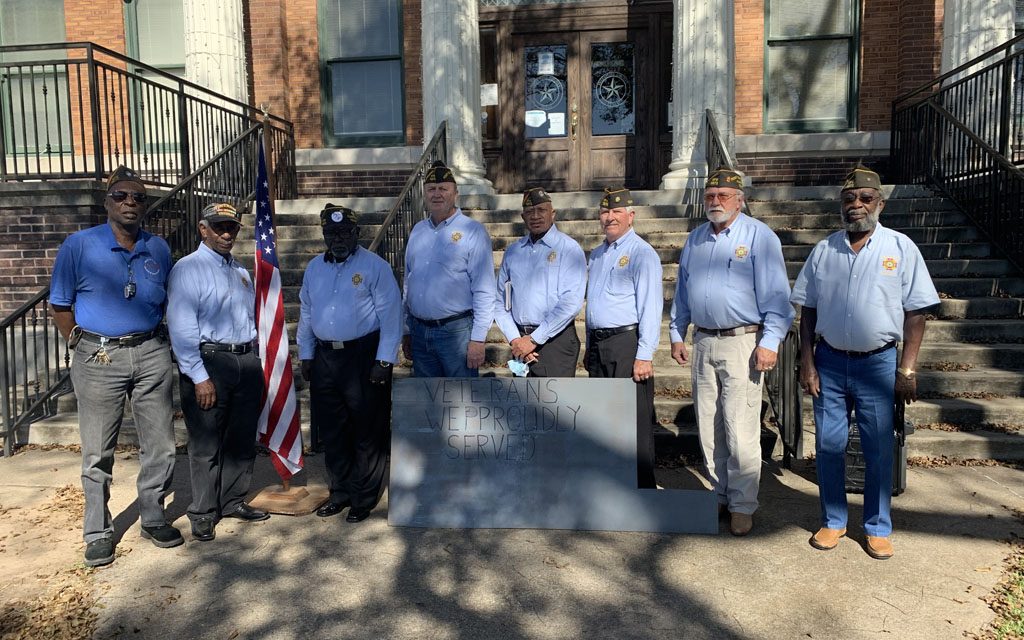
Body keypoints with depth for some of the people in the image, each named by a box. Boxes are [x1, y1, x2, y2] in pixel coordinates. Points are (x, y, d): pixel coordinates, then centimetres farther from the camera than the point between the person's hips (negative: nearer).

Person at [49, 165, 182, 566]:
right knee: (98, 452, 6)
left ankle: (153, 518, 25)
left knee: (160, 445, 8)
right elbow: (60, 305, 0)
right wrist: (82, 347, -3)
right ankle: (98, 533, 19)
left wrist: (151, 341, 10)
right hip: (99, 358, -3)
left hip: (151, 355, 3)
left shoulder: (159, 249, 7)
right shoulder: (79, 246, -4)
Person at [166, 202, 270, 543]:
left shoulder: (241, 271, 17)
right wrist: (199, 377, -17)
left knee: (242, 439, 14)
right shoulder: (188, 269, -6)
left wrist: (255, 366, 15)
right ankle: (203, 514, 15)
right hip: (208, 362, -7)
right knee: (206, 444, 1)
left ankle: (233, 501, 29)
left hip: (247, 361, 7)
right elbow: (181, 327, -13)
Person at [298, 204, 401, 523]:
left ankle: (364, 499, 15)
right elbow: (306, 313, 18)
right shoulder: (314, 268, 13)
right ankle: (340, 492, 27)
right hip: (325, 357, 6)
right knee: (332, 431, 13)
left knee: (368, 433, 2)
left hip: (364, 356, -5)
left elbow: (390, 315, -9)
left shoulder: (375, 266, -5)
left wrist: (383, 361, -14)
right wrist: (306, 355, 14)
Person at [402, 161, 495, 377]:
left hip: (456, 331, -6)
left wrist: (478, 339, -15)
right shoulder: (417, 230, 12)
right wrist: (406, 331, 15)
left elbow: (484, 291, -11)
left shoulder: (472, 231, -6)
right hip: (419, 332, 6)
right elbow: (408, 284, 16)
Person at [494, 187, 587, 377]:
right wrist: (515, 339, -3)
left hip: (555, 340, -5)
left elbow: (571, 303, -12)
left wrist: (533, 340, -12)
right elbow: (500, 302, 12)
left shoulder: (569, 249, -3)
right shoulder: (513, 252, 13)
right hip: (521, 341, 5)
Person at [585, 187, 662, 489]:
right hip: (599, 346, 8)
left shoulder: (642, 254, -8)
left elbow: (651, 308, -14)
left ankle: (642, 489, 5)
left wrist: (644, 356, -20)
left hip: (627, 343, -8)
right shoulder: (597, 254, 18)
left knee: (634, 421, -5)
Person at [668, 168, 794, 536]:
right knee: (708, 427, 11)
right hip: (703, 342, 6)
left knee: (740, 431, -5)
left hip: (742, 342, -6)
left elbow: (775, 294, -9)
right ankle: (720, 495, 25)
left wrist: (769, 342, -15)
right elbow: (682, 292, 21)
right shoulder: (695, 239, 15)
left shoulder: (759, 237, -4)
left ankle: (742, 505, 8)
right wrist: (677, 334, 16)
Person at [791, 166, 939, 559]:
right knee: (828, 446, 8)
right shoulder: (824, 251, 4)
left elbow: (915, 313, -2)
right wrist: (807, 362, 1)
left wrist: (907, 370, -6)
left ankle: (878, 528, 24)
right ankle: (833, 521, 25)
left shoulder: (901, 248, -2)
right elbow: (808, 310, 8)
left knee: (879, 450, 7)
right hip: (829, 361, 2)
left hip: (878, 363, -2)